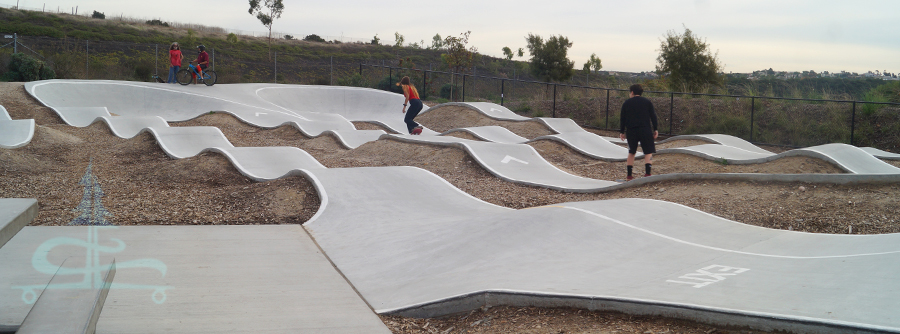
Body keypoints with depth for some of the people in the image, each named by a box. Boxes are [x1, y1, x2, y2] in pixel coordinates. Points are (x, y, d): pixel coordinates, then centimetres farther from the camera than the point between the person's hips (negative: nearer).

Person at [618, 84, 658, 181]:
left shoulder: (626, 103, 7)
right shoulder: (647, 102, 7)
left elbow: (622, 118, 6)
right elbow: (653, 116, 4)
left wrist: (621, 132, 13)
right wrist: (655, 129, 9)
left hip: (631, 131, 2)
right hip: (645, 130, -2)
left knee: (631, 152, 13)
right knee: (648, 152, 0)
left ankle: (629, 176, 14)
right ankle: (647, 173, -17)